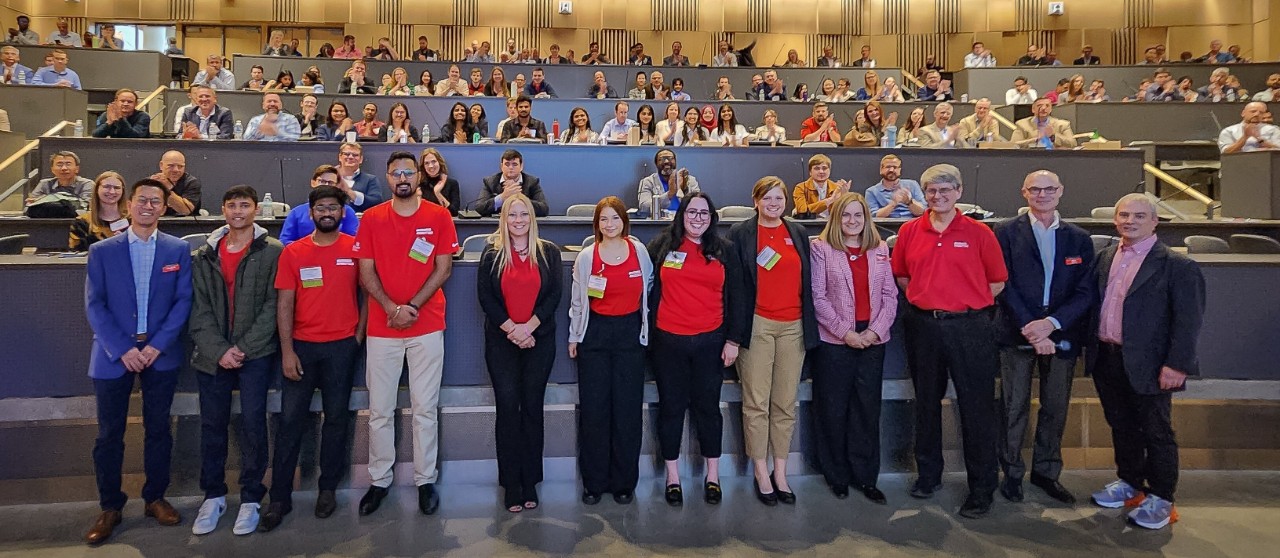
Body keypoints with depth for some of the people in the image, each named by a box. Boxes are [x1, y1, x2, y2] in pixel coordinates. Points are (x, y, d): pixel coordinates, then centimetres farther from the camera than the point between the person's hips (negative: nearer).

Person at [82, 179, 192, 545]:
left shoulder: (178, 249, 2)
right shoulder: (102, 251, 2)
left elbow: (183, 301, -2)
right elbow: (94, 305, -2)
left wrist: (156, 346, -11)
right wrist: (122, 349, -12)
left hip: (161, 352, 0)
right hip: (114, 353, 0)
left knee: (158, 429, 9)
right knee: (109, 433, 5)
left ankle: (155, 498, 23)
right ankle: (110, 507, 18)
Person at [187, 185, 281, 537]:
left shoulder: (272, 252, -2)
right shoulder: (204, 256, 8)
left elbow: (273, 307, -7)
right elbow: (199, 310, 2)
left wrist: (242, 347, -12)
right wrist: (219, 350, -10)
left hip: (255, 353, -3)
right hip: (212, 354, 3)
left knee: (253, 423, -1)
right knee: (212, 425, 10)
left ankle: (251, 498, 12)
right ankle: (213, 496, 24)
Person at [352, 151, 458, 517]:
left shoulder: (439, 217, 2)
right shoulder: (371, 219, 5)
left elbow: (443, 268, -2)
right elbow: (366, 273, 2)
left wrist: (412, 307, -10)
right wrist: (392, 309, -12)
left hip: (427, 326, -1)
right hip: (382, 327, 1)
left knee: (425, 408, 4)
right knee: (379, 409, 7)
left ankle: (425, 480, 15)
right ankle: (379, 480, 20)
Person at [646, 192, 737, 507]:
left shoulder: (723, 251, 6)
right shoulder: (662, 246, 4)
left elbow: (734, 297, 5)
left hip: (710, 341, 0)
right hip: (668, 341, 0)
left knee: (708, 406, 8)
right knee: (671, 407, 7)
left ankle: (713, 475, 22)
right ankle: (673, 476, 20)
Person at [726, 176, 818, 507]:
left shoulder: (798, 234, 12)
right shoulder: (740, 234, 1)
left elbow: (807, 282, 13)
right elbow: (734, 286, -4)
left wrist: (810, 328, 8)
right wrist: (734, 335, -8)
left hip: (793, 326, 3)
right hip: (757, 326, -3)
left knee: (786, 404, 7)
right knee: (756, 403, 1)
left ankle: (780, 472, 18)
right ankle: (761, 473, 12)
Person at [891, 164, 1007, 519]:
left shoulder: (979, 233, -2)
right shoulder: (909, 231, 4)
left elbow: (997, 282, 3)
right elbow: (901, 276, 14)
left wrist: (968, 304, -1)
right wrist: (927, 299, 5)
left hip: (969, 327, -3)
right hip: (923, 326, 3)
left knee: (976, 407, 1)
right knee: (926, 403, 14)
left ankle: (982, 488, 13)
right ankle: (928, 475, 29)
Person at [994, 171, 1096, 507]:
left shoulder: (1079, 239, 9)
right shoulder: (1007, 233, 1)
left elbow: (1085, 291, 1)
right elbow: (1004, 285, -7)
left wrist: (1051, 323, -13)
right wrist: (1030, 328, -15)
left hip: (1062, 336, 3)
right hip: (1017, 335, -2)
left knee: (1056, 407, 10)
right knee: (1015, 407, 4)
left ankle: (1046, 471, 26)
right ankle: (1012, 472, 18)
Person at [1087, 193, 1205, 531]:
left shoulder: (1177, 266, -10)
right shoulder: (1105, 257, 9)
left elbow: (1189, 320, -13)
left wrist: (1176, 365, -17)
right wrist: (1090, 347, 6)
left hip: (1147, 364, -6)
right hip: (1107, 359, 6)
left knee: (1155, 432, 6)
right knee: (1121, 427, 18)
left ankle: (1161, 499, 20)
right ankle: (1129, 484, 34)